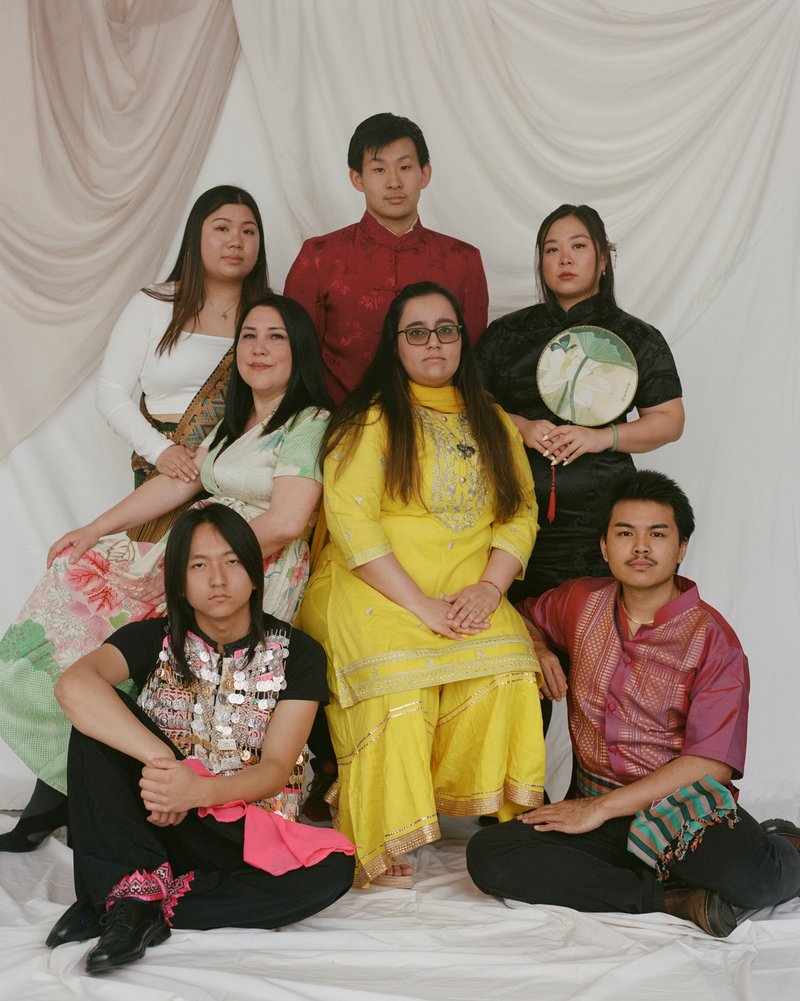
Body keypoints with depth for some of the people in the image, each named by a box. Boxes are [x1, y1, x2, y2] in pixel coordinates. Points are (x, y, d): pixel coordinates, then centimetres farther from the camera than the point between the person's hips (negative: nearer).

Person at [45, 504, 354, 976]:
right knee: (97, 719, -22)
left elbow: (276, 769, -11)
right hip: (146, 824, 0)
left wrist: (198, 790, -32)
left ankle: (148, 906, -23)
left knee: (332, 869, -30)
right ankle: (135, 885, -27)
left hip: (241, 828, 0)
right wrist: (159, 760, -37)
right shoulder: (153, 638, -2)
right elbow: (74, 685, -24)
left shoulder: (297, 653, -2)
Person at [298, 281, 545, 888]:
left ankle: (494, 814, -10)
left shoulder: (494, 424, 18)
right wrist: (420, 604, -17)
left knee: (506, 662, -26)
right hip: (372, 588, -4)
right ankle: (377, 844, -18)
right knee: (396, 675, -31)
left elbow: (521, 513, 12)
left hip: (470, 594, 4)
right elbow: (351, 519, -10)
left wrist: (490, 588, -8)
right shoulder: (371, 417, 1)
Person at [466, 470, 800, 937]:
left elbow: (712, 763, -13)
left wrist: (602, 807, -16)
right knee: (489, 855, -24)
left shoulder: (713, 640, -5)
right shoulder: (580, 602, 9)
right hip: (597, 810, 4)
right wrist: (540, 651, 8)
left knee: (753, 876, -38)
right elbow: (527, 616, 33)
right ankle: (674, 898, -22)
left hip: (687, 806, -4)